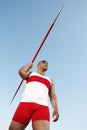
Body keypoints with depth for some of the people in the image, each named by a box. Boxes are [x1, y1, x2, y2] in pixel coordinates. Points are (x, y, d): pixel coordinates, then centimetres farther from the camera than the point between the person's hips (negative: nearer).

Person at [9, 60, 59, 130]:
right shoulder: (30, 74, 25)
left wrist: (56, 110, -2)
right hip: (26, 104, 0)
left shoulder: (50, 81, 29)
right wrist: (29, 65, 23)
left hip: (42, 107, 1)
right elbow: (21, 72, 2)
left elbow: (53, 96, 16)